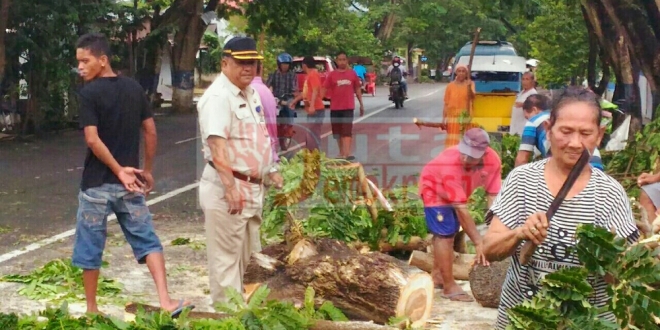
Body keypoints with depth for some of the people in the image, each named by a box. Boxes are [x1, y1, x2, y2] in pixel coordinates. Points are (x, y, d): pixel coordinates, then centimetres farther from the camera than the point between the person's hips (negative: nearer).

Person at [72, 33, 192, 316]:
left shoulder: (88, 93, -11)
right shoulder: (134, 88, 5)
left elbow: (93, 139, -20)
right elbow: (150, 132, 7)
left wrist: (119, 170, -12)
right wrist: (147, 170, 14)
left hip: (97, 183, -4)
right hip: (128, 182, 4)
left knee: (90, 247, 10)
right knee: (147, 240, 7)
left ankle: (92, 309, 20)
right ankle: (166, 301, -7)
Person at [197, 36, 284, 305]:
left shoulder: (251, 93, 12)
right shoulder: (218, 97, -18)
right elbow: (217, 146, -28)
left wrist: (271, 171, 23)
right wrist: (231, 188, -34)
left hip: (252, 187, 10)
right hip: (226, 188, -10)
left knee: (248, 257, 19)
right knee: (226, 257, -3)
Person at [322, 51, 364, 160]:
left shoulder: (352, 74, 3)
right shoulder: (332, 75, 1)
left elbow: (357, 89, 11)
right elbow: (324, 89, -2)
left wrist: (361, 104, 12)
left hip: (348, 107, -1)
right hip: (335, 108, 1)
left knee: (347, 131, -9)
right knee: (337, 132, 9)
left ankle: (347, 153, -16)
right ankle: (341, 153, 21)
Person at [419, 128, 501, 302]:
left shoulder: (493, 160, -31)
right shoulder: (450, 164, -44)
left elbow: (493, 196, -24)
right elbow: (461, 209, -42)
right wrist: (478, 242, -40)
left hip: (457, 191, 7)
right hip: (434, 188, -6)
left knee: (449, 232, 19)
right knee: (444, 234, -13)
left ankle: (437, 275, 37)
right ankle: (449, 286, -5)